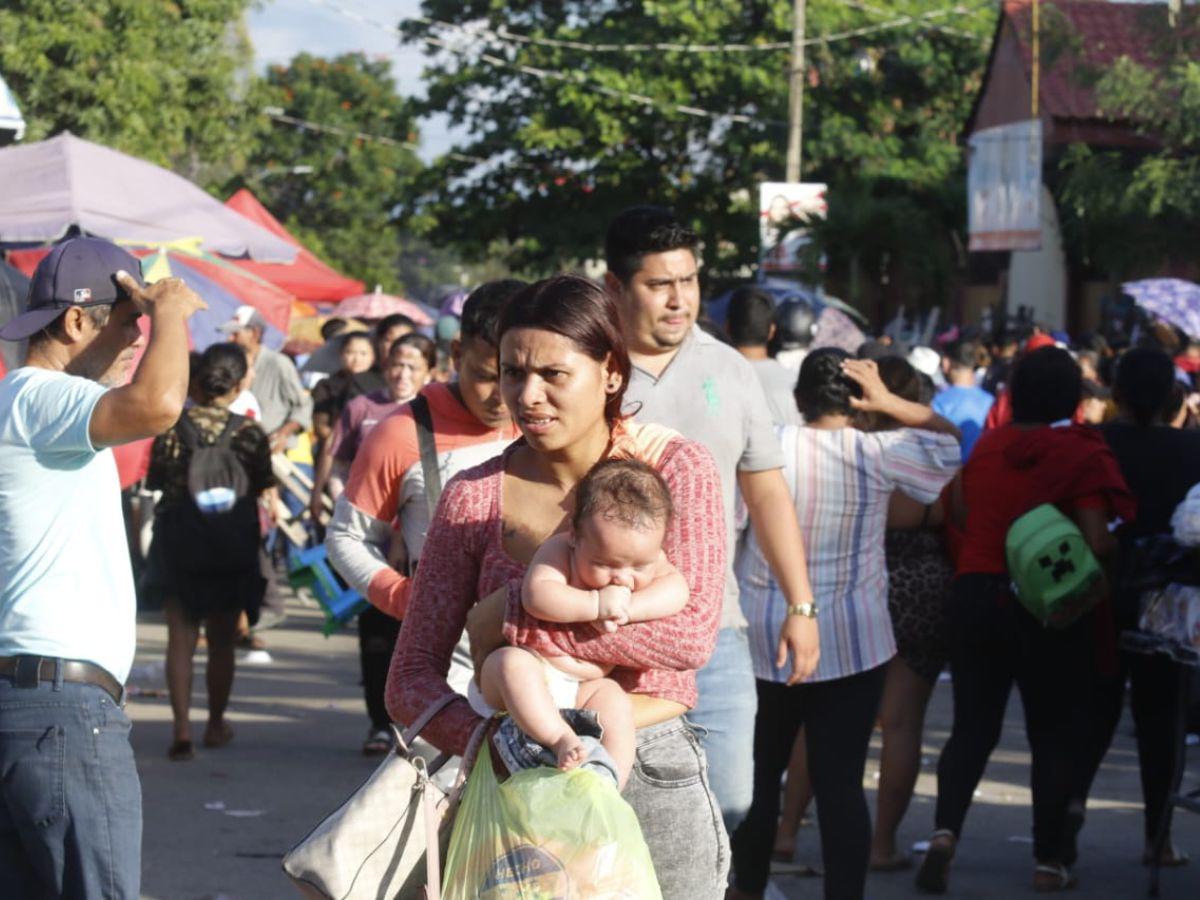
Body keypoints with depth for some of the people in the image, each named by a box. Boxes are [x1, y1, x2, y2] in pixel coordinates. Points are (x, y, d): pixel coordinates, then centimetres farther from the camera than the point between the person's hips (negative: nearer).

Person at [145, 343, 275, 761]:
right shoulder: (249, 433, -9)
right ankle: (216, 723, 27)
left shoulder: (172, 428, -8)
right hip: (233, 548, 0)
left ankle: (181, 728, -9)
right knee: (222, 641, 14)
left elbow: (156, 482, -1)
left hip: (178, 542, 0)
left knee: (180, 639, 3)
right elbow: (261, 488, -2)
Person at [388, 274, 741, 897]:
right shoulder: (475, 496, 0)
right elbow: (411, 680, -1)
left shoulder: (675, 469, -4)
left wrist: (513, 616, -17)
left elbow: (690, 634, -18)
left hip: (650, 779, -1)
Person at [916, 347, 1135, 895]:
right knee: (1056, 734, 9)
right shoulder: (1082, 453, -10)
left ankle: (946, 829, -11)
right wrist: (1119, 549, 0)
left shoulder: (986, 446, 5)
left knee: (972, 726, 10)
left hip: (976, 595, 4)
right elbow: (1096, 541, -18)